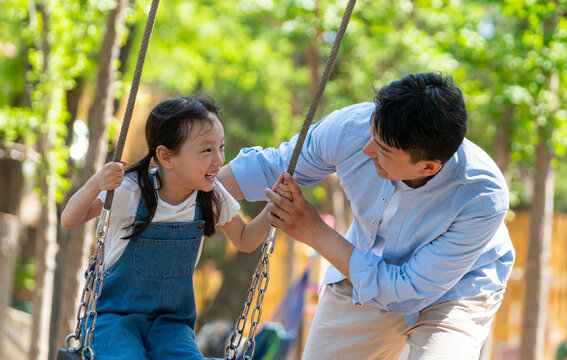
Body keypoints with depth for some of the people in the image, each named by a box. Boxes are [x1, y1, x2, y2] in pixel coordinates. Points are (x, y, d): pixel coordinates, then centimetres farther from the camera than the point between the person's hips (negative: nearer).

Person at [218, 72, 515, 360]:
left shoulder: (483, 198, -37)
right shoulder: (351, 128, -27)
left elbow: (407, 291, -30)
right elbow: (271, 167, -5)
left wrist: (316, 234, -30)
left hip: (454, 292, -4)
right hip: (362, 269, 4)